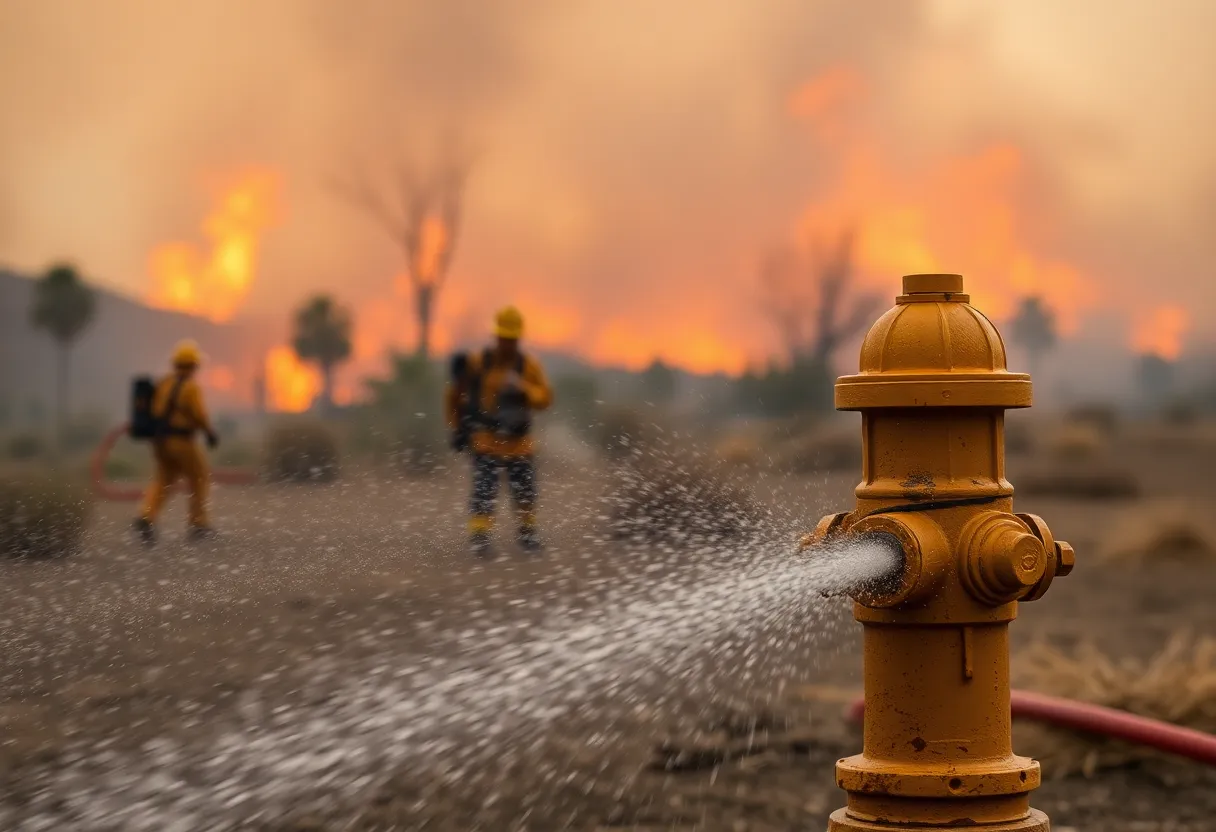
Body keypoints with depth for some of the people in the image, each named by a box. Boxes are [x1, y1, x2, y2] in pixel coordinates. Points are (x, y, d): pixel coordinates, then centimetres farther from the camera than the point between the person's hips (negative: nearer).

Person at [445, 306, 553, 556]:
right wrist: (457, 427, 8)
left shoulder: (529, 366, 0)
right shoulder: (477, 363, -4)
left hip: (518, 441, 2)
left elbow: (545, 398, -8)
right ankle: (479, 536, -13)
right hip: (485, 440, -2)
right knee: (484, 489, -15)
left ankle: (527, 532, 30)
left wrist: (522, 388, -25)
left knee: (525, 489, 10)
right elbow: (455, 393, 8)